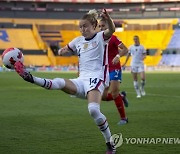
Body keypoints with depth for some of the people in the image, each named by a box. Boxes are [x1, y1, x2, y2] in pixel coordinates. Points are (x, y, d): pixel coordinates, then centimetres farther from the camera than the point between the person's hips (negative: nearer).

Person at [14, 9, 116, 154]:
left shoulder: (101, 37, 3)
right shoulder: (78, 40, 20)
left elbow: (111, 30, -20)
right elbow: (64, 50, 36)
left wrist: (108, 18, -42)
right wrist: (62, 51, 10)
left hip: (96, 78, -5)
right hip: (81, 80, 5)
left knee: (93, 109, -29)